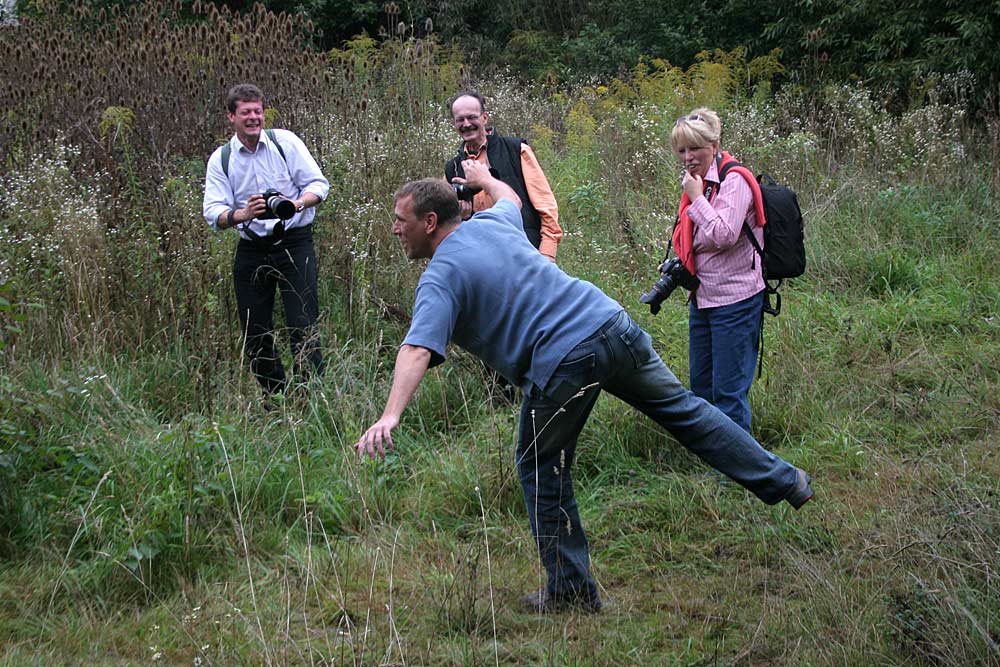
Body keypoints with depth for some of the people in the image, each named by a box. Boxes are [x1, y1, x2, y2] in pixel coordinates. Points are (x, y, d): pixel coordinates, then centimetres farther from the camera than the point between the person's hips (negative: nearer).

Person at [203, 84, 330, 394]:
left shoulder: (285, 142, -1)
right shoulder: (220, 159, 3)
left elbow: (318, 183, -2)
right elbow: (213, 211, -6)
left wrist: (298, 204, -23)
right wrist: (244, 214, -26)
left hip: (294, 243, -3)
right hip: (251, 250, 3)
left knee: (303, 326, -10)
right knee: (254, 333, 6)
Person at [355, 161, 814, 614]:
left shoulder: (440, 277, -4)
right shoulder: (491, 223, 17)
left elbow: (417, 350, -21)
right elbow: (510, 197, 44)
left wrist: (390, 416, -31)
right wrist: (484, 177, 64)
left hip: (563, 365, -7)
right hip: (613, 323, 7)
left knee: (541, 473, 12)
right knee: (681, 408, 22)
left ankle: (572, 591, 17)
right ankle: (781, 480, 30)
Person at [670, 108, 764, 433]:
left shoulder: (734, 181, -13)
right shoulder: (697, 181, 13)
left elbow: (723, 236, -26)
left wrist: (696, 197, -18)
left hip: (735, 299, -9)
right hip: (703, 297, 9)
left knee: (729, 390, -5)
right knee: (701, 387, 16)